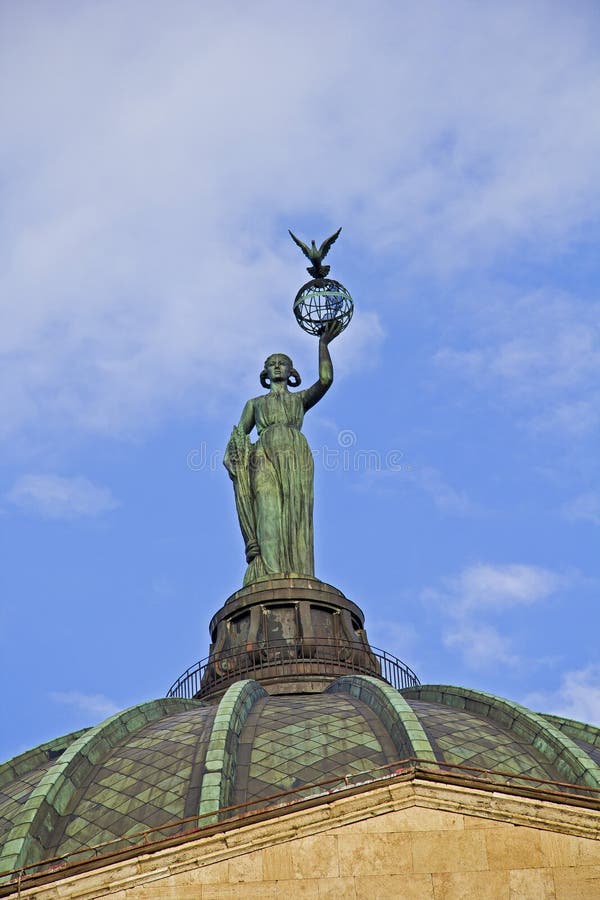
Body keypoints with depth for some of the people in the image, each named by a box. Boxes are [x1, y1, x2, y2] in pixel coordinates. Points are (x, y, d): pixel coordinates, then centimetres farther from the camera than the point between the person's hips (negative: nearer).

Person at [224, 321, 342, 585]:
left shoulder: (300, 398, 28)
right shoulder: (254, 403, 31)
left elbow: (325, 380, 10)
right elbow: (238, 434, 20)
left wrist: (323, 344, 7)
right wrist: (231, 454, -2)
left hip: (296, 457, 0)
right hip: (265, 456, 0)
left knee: (295, 519, -17)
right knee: (269, 514, -22)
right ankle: (271, 579, -36)